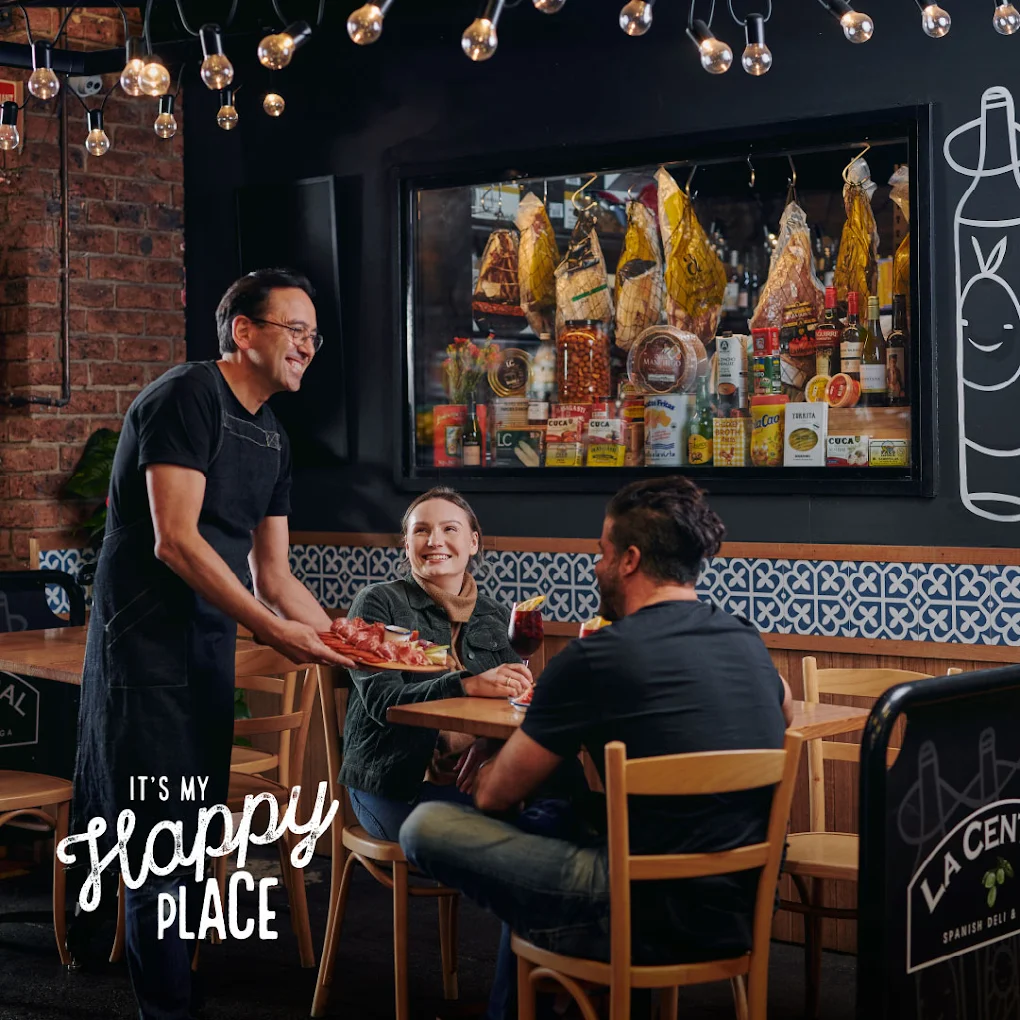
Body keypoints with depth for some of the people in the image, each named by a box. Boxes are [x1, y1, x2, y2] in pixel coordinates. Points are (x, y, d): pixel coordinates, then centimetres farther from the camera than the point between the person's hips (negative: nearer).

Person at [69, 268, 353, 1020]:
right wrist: (275, 630, -22)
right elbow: (174, 540, -20)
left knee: (195, 825, 11)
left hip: (213, 645, 9)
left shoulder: (272, 437, 15)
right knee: (162, 833, -6)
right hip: (150, 641, -8)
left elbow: (272, 572, 17)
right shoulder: (188, 397, -12)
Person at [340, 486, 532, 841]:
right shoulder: (378, 602, 2)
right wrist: (468, 685, -28)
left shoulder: (495, 617, 17)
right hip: (396, 786, -4)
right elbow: (381, 700, -12)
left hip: (476, 781, 4)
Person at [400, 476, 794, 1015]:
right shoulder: (746, 640, 6)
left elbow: (495, 795, -3)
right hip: (746, 911, 8)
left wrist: (490, 768, 21)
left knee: (426, 827, 1)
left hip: (661, 916, -8)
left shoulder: (595, 658, -13)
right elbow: (785, 708, 32)